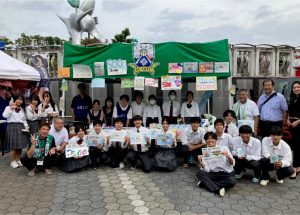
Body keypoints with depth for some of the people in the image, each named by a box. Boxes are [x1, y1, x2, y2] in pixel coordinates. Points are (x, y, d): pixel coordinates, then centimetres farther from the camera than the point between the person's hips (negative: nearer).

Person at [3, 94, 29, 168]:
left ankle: (18, 160, 16)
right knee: (13, 146, -6)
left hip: (21, 127, 5)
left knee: (20, 145, 5)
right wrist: (11, 108, -18)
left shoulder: (22, 109, 18)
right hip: (12, 127, -5)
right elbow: (4, 115, -16)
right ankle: (13, 161, 6)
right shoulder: (9, 107, 2)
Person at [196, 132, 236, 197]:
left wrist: (228, 157, -25)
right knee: (199, 173, -22)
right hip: (213, 174, 1)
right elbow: (207, 170, -7)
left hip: (227, 173, -1)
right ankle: (217, 190, -33)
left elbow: (232, 164, -5)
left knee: (232, 181, -33)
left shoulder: (224, 148, -1)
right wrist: (200, 162, -24)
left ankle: (205, 183, -23)